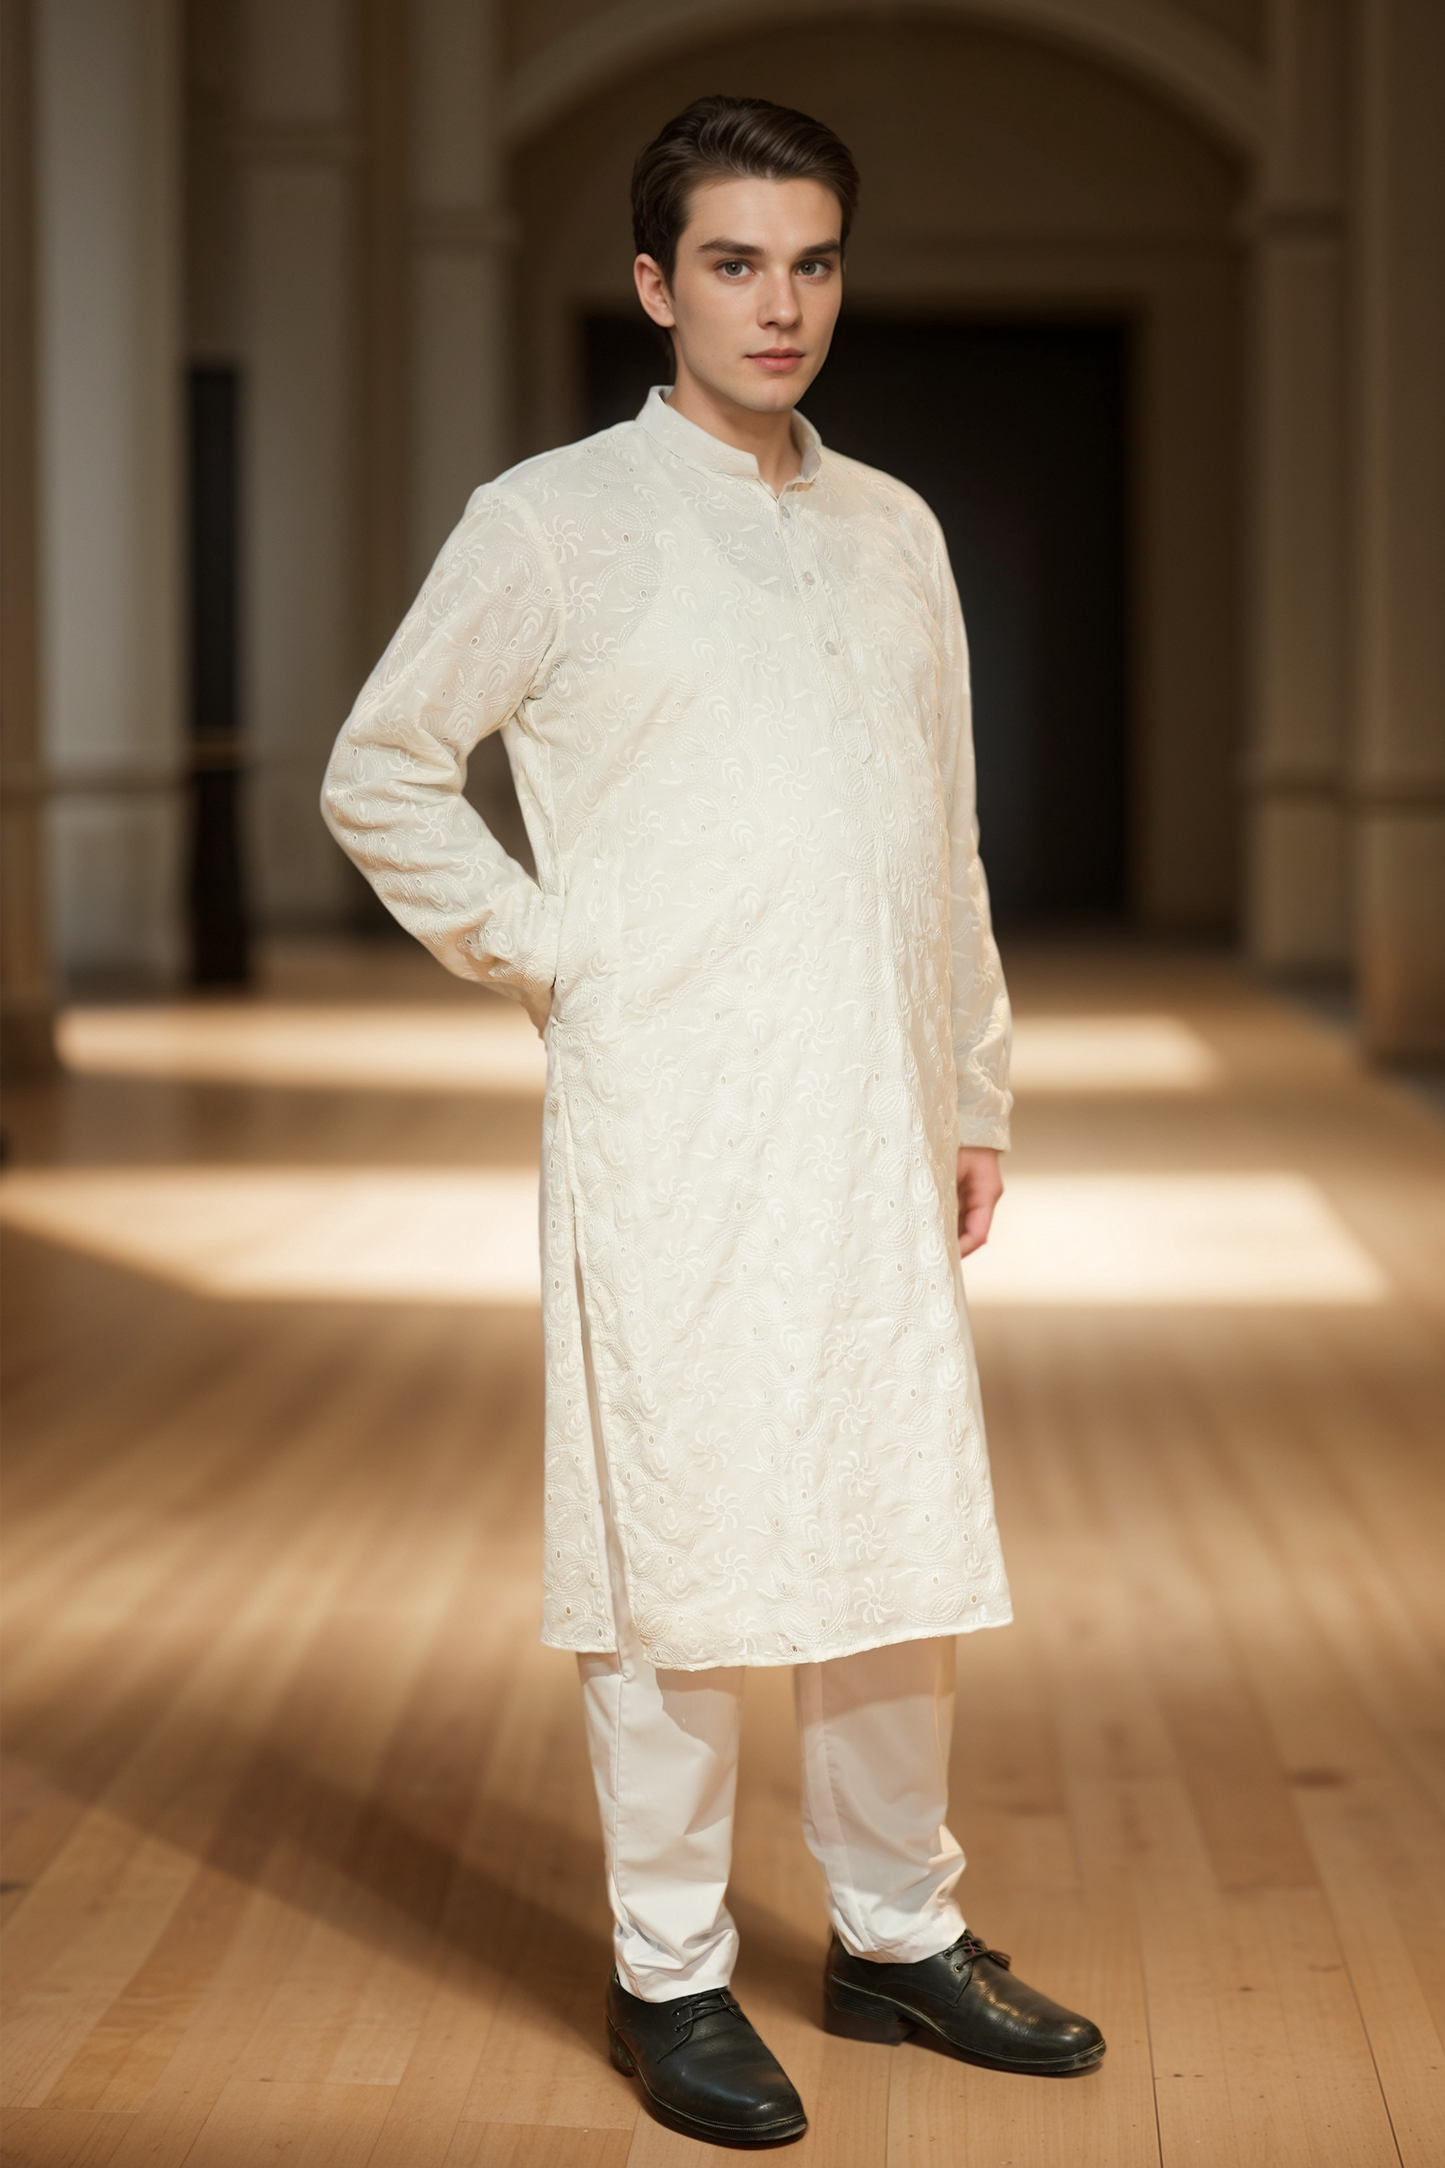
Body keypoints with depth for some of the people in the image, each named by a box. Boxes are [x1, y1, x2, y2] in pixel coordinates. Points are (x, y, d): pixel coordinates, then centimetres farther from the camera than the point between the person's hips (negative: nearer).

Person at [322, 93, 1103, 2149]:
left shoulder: (894, 530, 14)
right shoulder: (554, 522, -2)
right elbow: (381, 773, 1)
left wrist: (976, 1093, 14)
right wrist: (551, 957, -4)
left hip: (877, 1125, 5)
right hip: (671, 1126, -5)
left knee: (903, 1534, 10)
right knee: (679, 1546, -1)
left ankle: (899, 1934, 24)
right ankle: (670, 1974, 12)